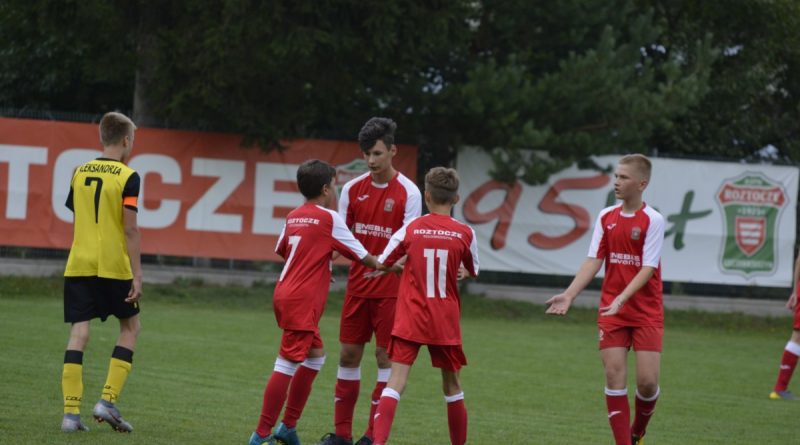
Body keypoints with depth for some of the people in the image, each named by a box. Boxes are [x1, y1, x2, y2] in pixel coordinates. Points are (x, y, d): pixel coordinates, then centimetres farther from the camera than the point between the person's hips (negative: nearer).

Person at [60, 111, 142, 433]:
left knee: (79, 331, 2)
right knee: (130, 326, 14)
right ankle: (108, 400, 3)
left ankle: (71, 412, -5)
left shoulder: (80, 173, 10)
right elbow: (130, 229, -11)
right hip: (114, 265, -4)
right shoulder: (127, 177, -6)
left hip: (78, 263, 4)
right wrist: (137, 275, -10)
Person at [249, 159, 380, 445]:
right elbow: (361, 255, -3)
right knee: (287, 365, -8)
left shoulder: (293, 217, 13)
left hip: (285, 295, 9)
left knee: (315, 357, 19)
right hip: (302, 301, -9)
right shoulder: (328, 218, -8)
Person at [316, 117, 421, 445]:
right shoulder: (352, 189, 5)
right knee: (348, 354, 5)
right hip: (358, 284, 4)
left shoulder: (408, 193, -7)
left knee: (386, 355, -3)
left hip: (391, 286, -4)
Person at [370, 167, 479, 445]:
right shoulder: (465, 234, -3)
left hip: (409, 319, -1)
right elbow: (473, 272, 12)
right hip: (445, 322, 1)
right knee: (452, 385, 16)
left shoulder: (411, 229, -3)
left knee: (396, 380, -7)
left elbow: (382, 264, 6)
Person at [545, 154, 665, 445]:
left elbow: (648, 268, -16)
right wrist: (568, 296, -8)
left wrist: (622, 299, -28)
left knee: (647, 381, -8)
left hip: (647, 313, -4)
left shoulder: (652, 220, -9)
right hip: (611, 312, 4)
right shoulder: (606, 217, 5)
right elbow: (594, 261, 4)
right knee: (614, 377, -6)